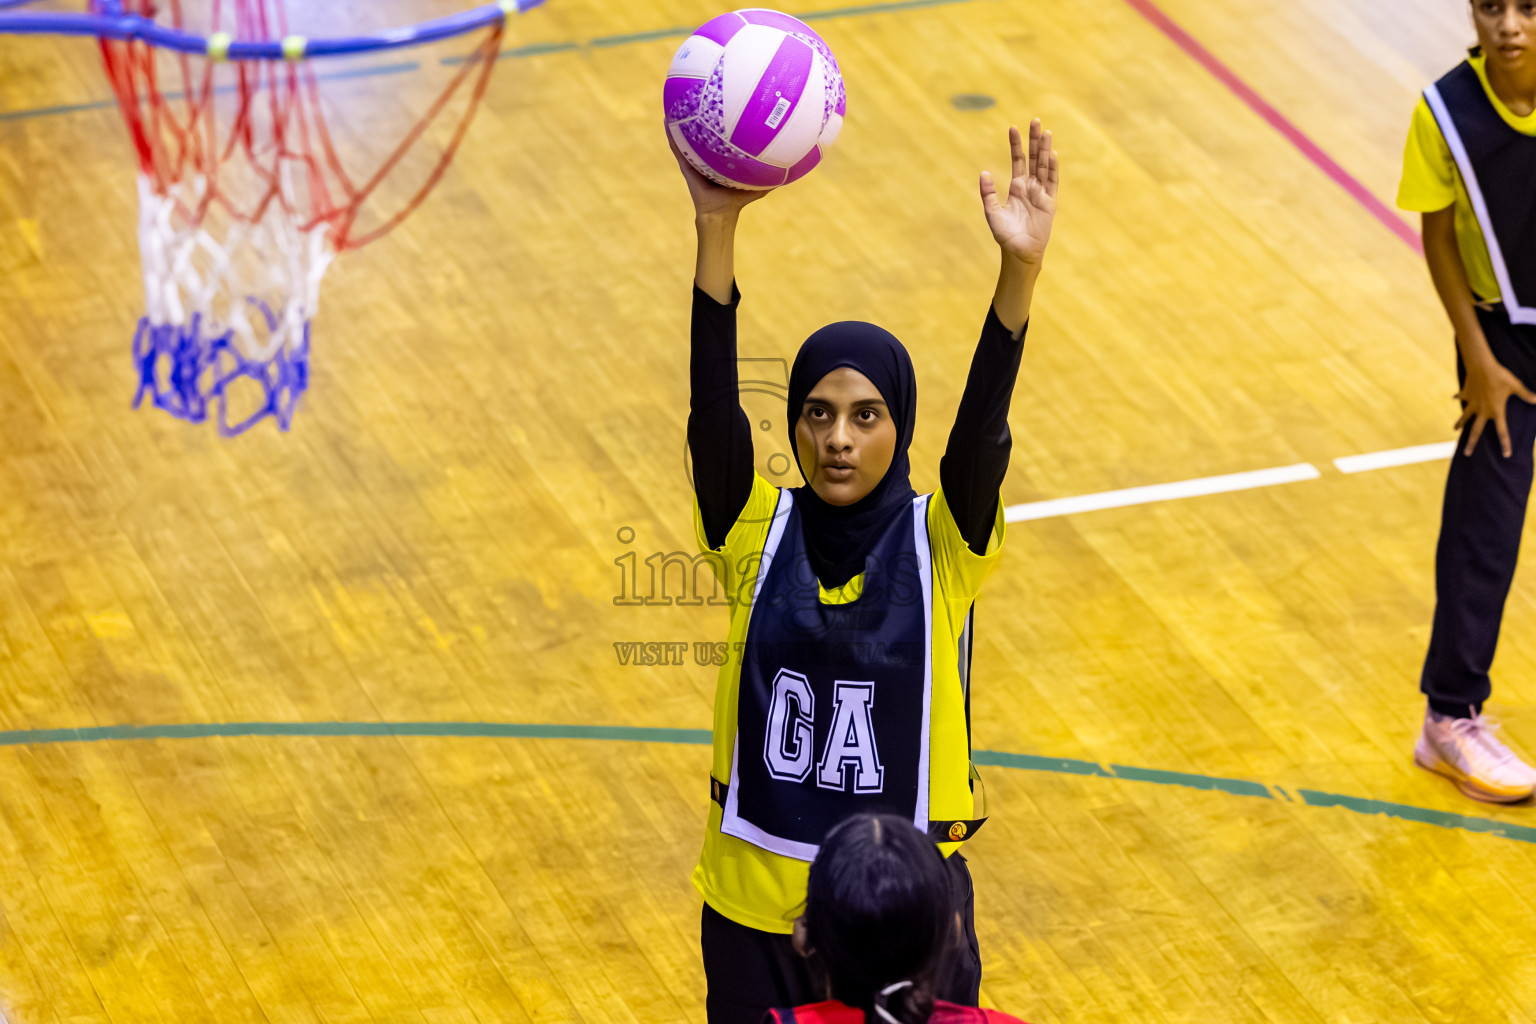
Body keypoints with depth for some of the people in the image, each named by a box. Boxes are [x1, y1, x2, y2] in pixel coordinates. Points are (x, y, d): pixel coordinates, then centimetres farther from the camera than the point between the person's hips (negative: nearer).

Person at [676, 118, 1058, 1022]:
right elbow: (713, 405, -19)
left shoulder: (941, 543, -6)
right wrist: (718, 227, -33)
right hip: (757, 906, 1)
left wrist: (1021, 269, -39)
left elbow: (981, 430, -23)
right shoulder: (758, 533, -4)